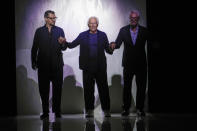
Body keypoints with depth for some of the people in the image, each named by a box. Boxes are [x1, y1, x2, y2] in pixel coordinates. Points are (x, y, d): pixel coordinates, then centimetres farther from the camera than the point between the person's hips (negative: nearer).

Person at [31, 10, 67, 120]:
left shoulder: (59, 30, 8)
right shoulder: (39, 31, 8)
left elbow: (64, 48, 4)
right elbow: (34, 48, 8)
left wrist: (62, 43, -19)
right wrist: (34, 62, 1)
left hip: (57, 64, 0)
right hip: (43, 64, 0)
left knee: (58, 88, 2)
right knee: (43, 89, 3)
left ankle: (57, 110, 11)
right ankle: (45, 111, 11)